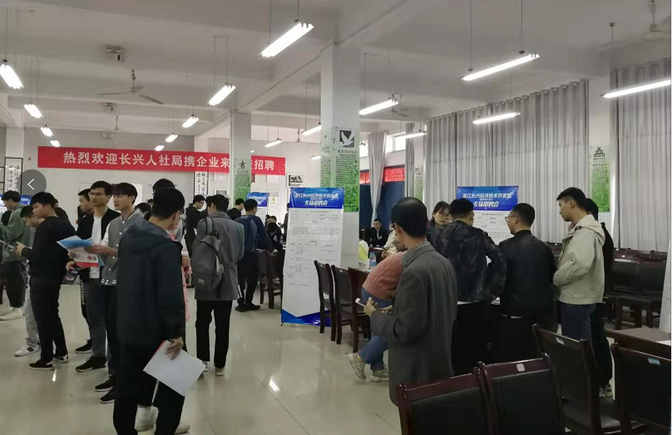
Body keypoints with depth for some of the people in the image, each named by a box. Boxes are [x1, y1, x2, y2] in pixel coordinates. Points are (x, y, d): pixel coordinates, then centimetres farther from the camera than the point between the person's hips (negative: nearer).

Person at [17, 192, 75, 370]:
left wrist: (24, 250, -5)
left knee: (42, 317, 0)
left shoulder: (45, 226, -17)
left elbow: (37, 256, -22)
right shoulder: (66, 225, 7)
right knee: (52, 314, 19)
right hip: (56, 276, 8)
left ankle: (46, 359, 6)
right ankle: (61, 352, 24)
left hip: (41, 278, -8)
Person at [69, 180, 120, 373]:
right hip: (89, 276, 6)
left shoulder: (116, 219, -6)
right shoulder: (85, 221, 12)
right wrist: (74, 261, -5)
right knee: (94, 318, 13)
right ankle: (98, 355, 23)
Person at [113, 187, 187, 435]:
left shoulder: (128, 236, 2)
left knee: (127, 385, 16)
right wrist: (176, 331, -16)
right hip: (156, 329, -7)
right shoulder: (166, 246, -23)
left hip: (127, 325, 7)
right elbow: (171, 295, -25)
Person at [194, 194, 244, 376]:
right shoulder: (238, 227, 4)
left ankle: (202, 360, 14)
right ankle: (220, 365, 12)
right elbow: (240, 255, 8)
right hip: (228, 282, 3)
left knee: (203, 323, 13)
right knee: (222, 325, 7)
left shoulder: (205, 223, -9)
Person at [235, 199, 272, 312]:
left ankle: (241, 303, 9)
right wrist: (270, 248, 9)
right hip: (250, 254, -3)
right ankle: (247, 303, 13)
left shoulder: (237, 221, 5)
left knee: (239, 279, 10)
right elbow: (263, 236, -3)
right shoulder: (256, 220, -4)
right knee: (252, 279, 10)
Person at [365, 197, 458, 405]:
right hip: (440, 364, 9)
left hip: (417, 373, -8)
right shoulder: (444, 263, 3)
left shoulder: (414, 272, -24)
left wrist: (375, 315, -7)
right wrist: (395, 311, 13)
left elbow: (405, 331, -23)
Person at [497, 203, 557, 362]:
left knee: (510, 362, 3)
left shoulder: (506, 247, -10)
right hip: (543, 312, 6)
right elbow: (552, 278, 16)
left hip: (516, 314, -5)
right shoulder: (545, 248, 5)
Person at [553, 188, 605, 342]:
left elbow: (580, 264, -32)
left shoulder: (585, 232, -18)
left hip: (577, 300, -10)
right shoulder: (580, 229, 14)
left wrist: (555, 279, -17)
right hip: (575, 297, 10)